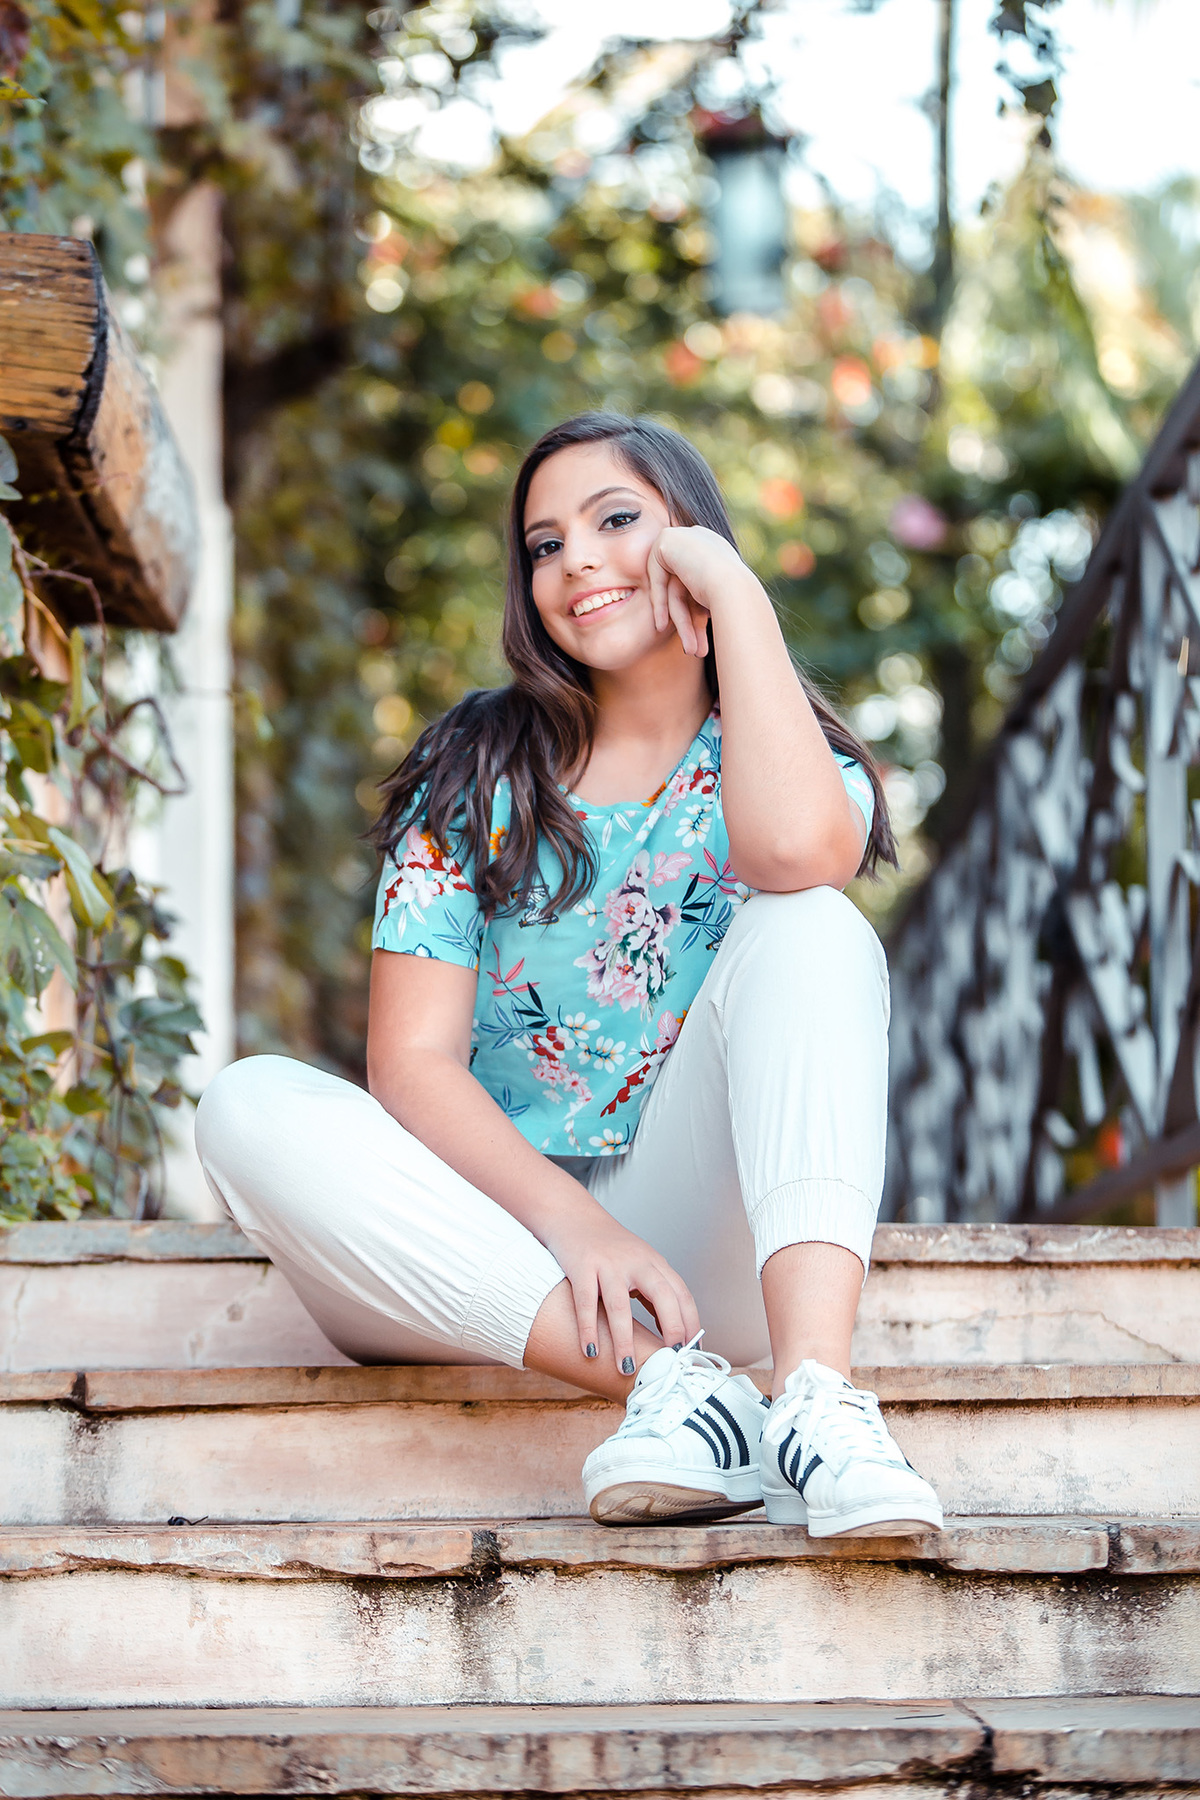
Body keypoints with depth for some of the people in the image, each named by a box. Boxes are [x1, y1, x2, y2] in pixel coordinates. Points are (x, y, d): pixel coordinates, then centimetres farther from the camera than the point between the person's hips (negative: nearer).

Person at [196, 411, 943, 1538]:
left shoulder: (793, 759, 5)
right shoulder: (477, 771, 6)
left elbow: (795, 852, -25)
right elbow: (413, 1061, -6)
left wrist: (737, 596, -12)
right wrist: (572, 1223, -24)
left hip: (704, 1239, -1)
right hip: (495, 1248, 2)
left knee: (807, 929, -22)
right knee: (249, 1108, -24)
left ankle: (816, 1392, -42)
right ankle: (667, 1382, -36)